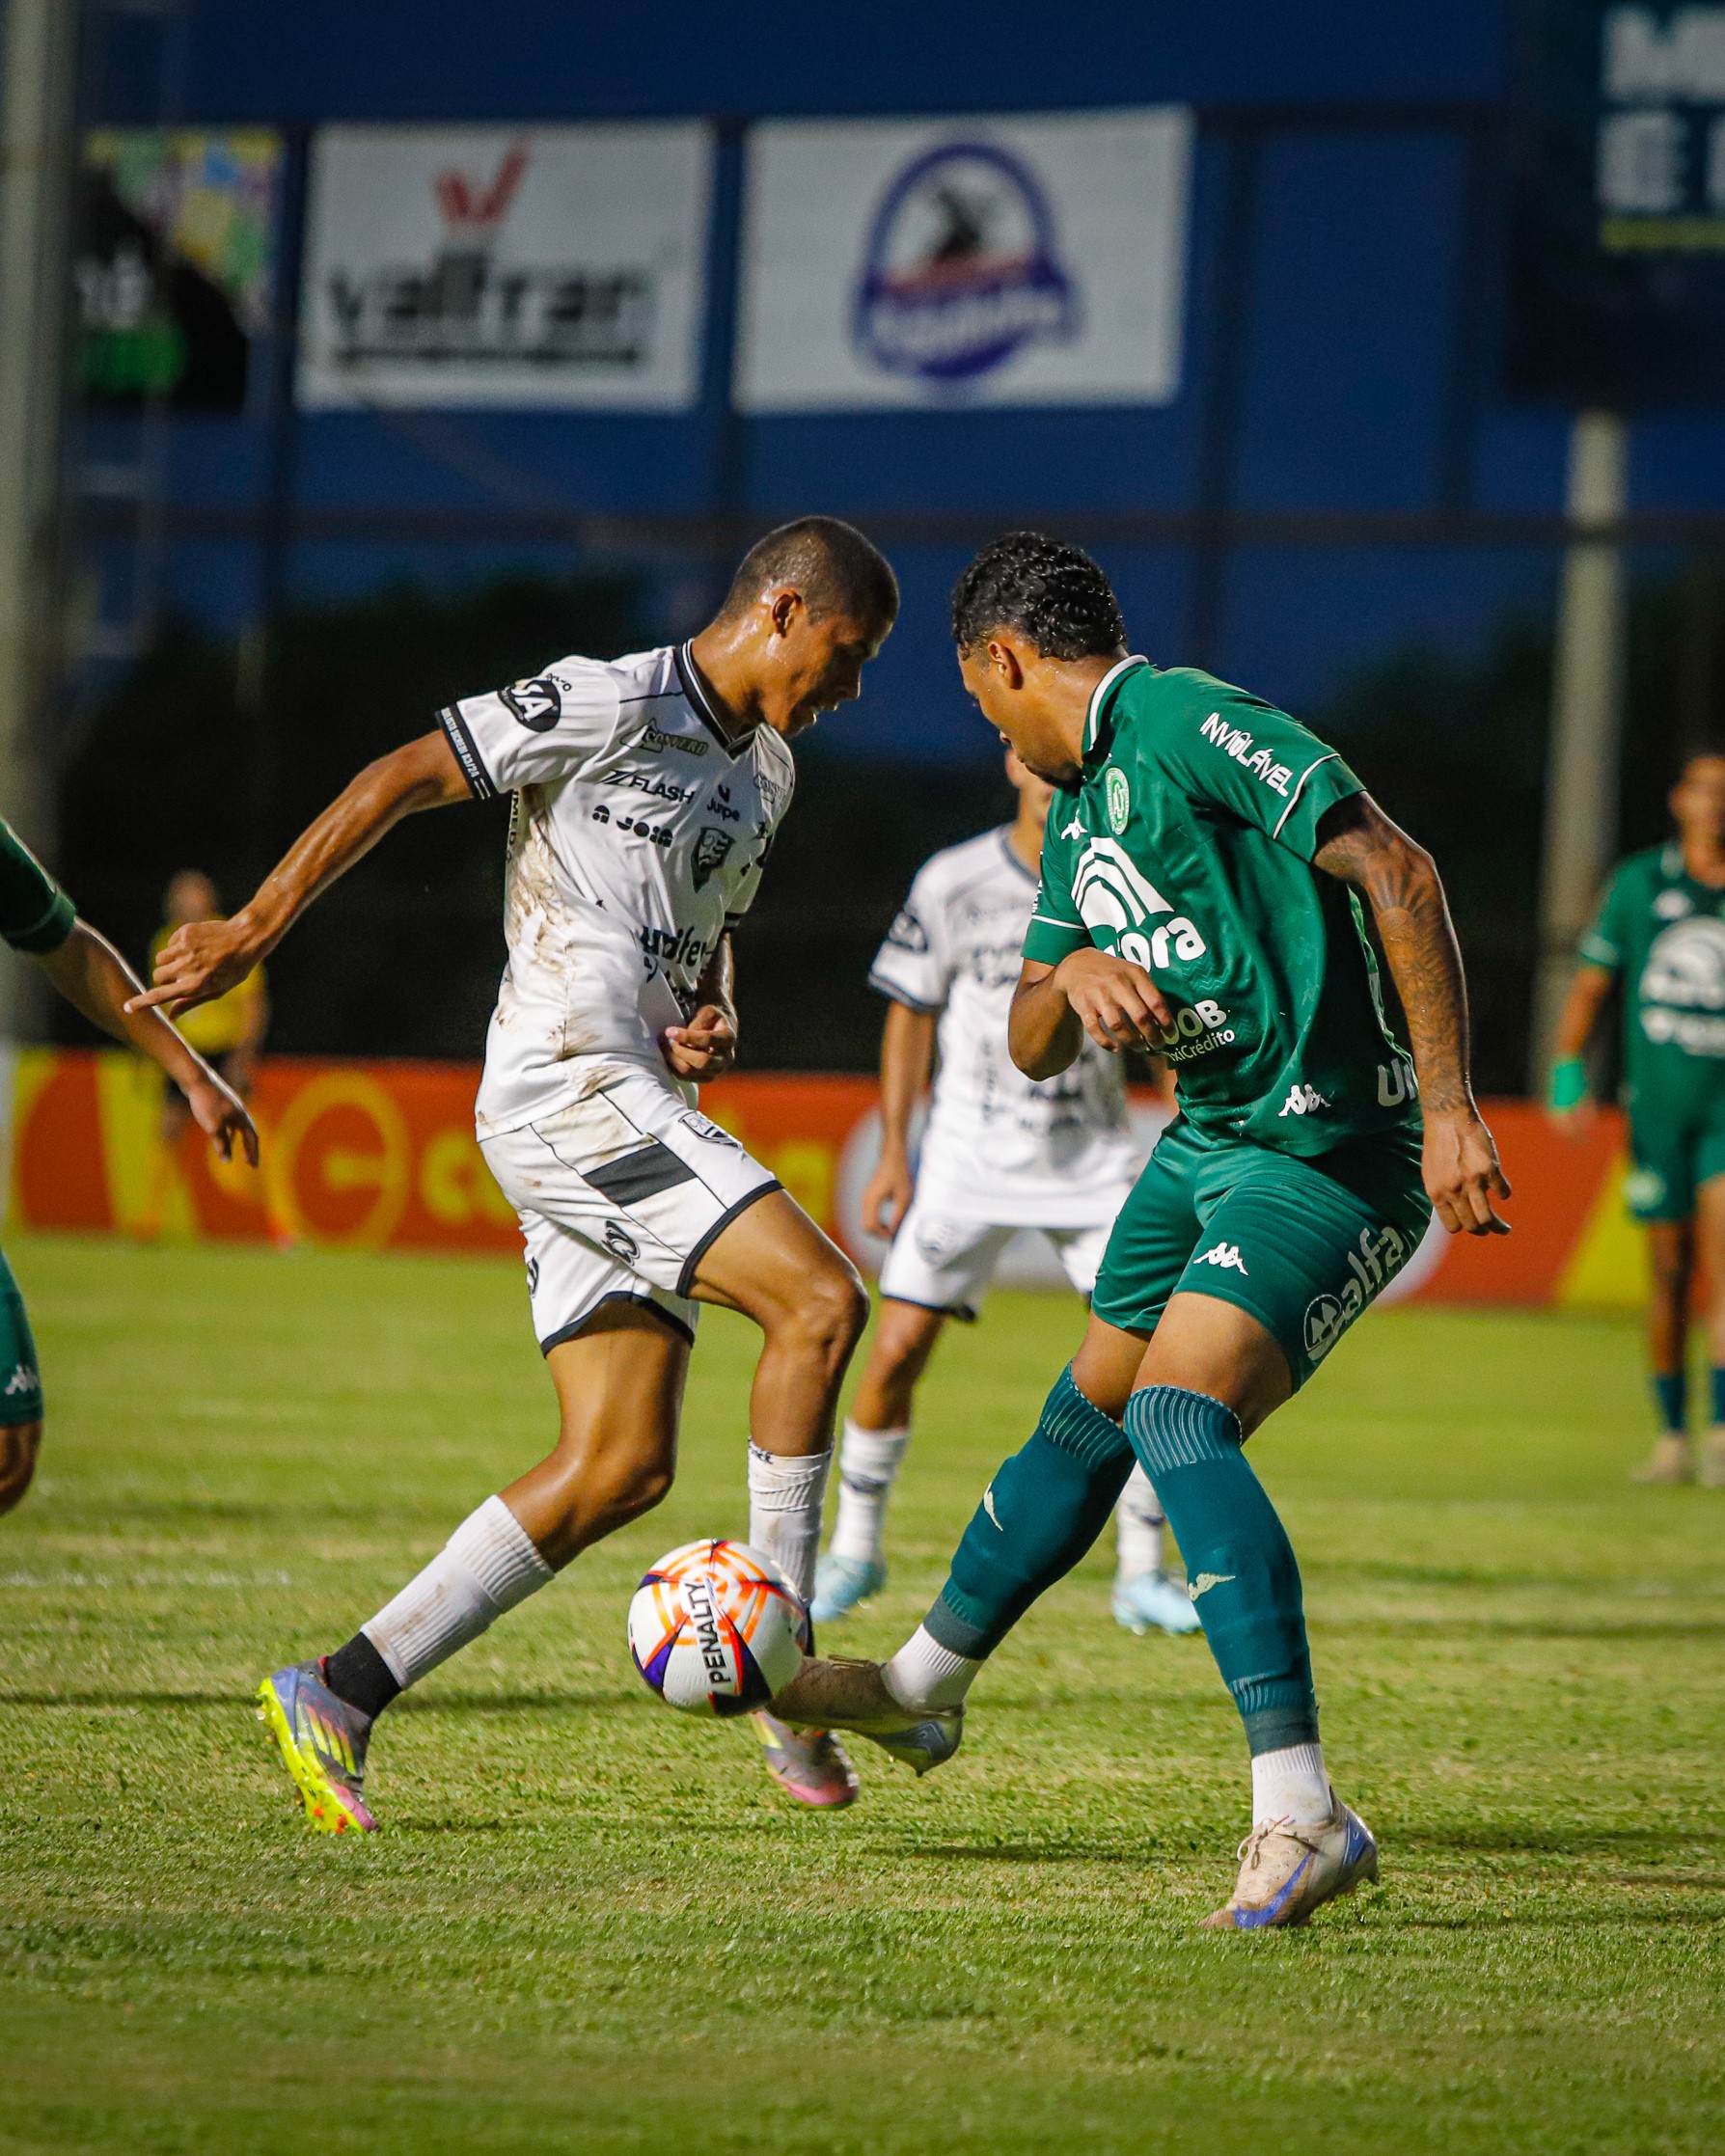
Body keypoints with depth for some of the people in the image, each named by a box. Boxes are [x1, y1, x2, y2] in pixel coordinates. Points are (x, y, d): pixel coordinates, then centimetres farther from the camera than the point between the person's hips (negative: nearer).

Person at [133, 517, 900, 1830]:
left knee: (622, 1464, 2)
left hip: (638, 1109, 10)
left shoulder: (766, 772, 19)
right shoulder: (614, 704, -8)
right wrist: (257, 930, -11)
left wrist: (713, 1020, 11)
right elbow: (402, 778, -8)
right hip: (567, 1085, -10)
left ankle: (340, 1695, 3)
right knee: (821, 1297, -20)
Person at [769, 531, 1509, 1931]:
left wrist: (1448, 1107, -27)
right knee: (1087, 1419, 22)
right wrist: (1078, 975, -9)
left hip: (1330, 1156, -10)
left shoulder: (1189, 724, -17)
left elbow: (1397, 874, -24)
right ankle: (922, 1688, 42)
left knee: (1181, 1414, -26)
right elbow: (1033, 1049, 16)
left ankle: (1302, 1812, -32)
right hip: (1210, 1137, 10)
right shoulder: (1079, 805, 14)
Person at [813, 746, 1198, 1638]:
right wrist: (893, 1151, 0)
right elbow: (911, 1013, 4)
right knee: (897, 1348, -8)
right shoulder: (952, 882, -4)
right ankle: (854, 1550, 13)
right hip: (969, 1156, -1)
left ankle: (1143, 1573, 4)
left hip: (1094, 1159, 1)